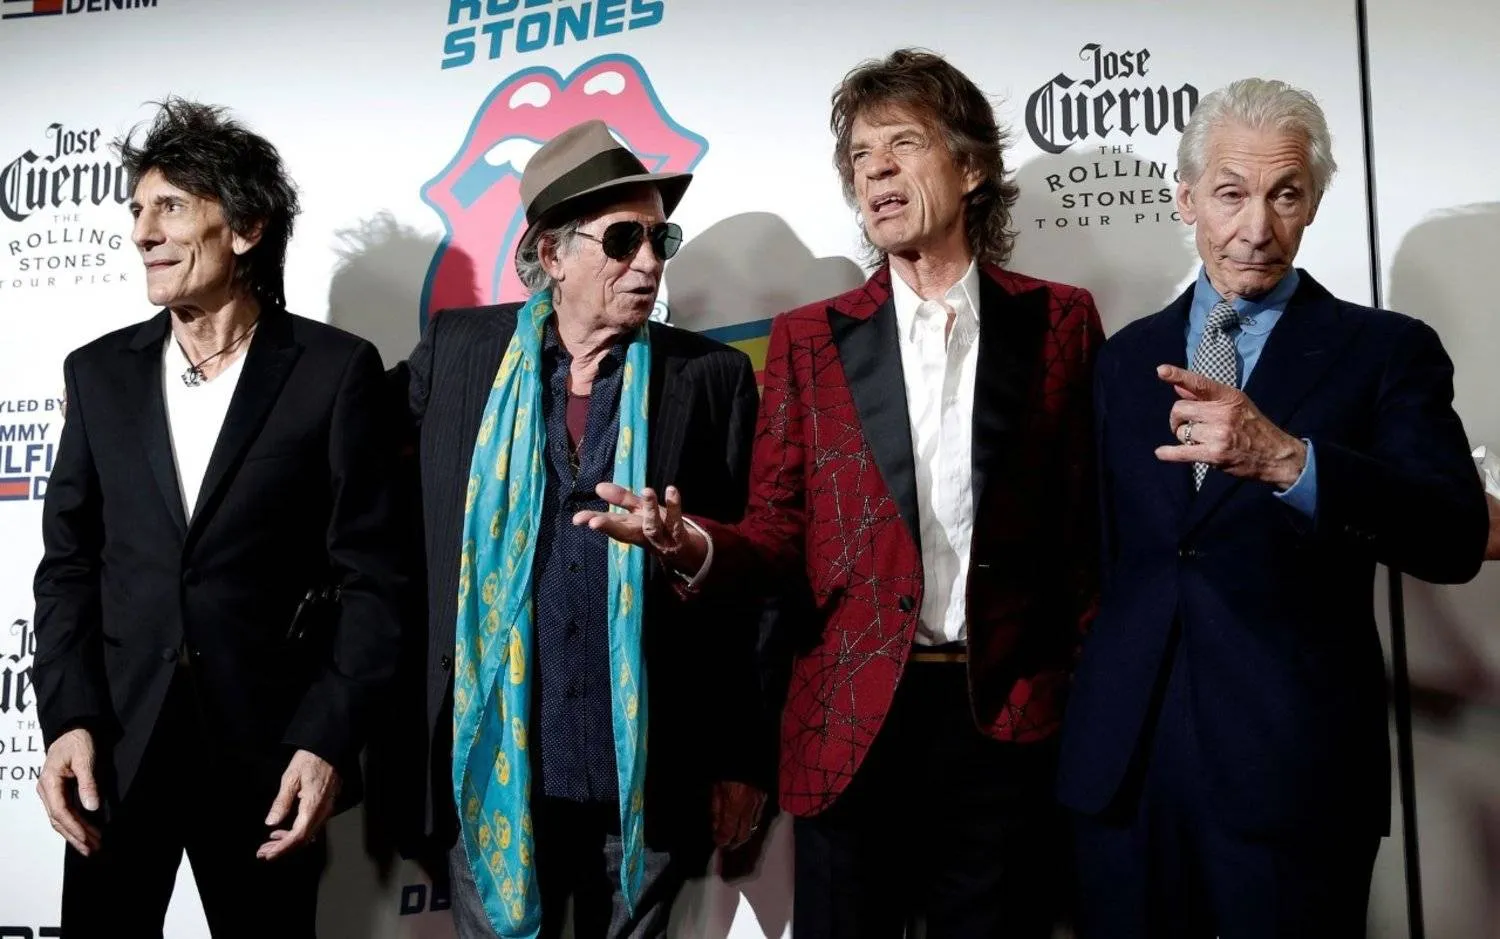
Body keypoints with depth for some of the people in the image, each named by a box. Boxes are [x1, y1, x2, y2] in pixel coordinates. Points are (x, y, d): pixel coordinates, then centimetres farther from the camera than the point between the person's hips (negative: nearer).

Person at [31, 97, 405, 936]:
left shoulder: (335, 368, -4)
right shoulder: (101, 370, 8)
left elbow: (370, 573, -7)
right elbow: (70, 562, 8)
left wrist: (328, 739, -12)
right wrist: (66, 718, -3)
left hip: (267, 748, -3)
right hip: (114, 744, 3)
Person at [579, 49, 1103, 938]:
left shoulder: (1060, 321, 3)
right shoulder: (809, 338, 5)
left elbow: (1091, 520, 3)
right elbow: (781, 537, 3)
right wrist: (695, 543, -18)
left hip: (1012, 724, 0)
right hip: (852, 727, 1)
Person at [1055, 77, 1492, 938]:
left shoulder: (1387, 350, -2)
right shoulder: (1128, 355, 10)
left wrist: (1286, 460, -31)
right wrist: (1081, 709, 11)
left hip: (1296, 769, -3)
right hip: (1120, 761, 3)